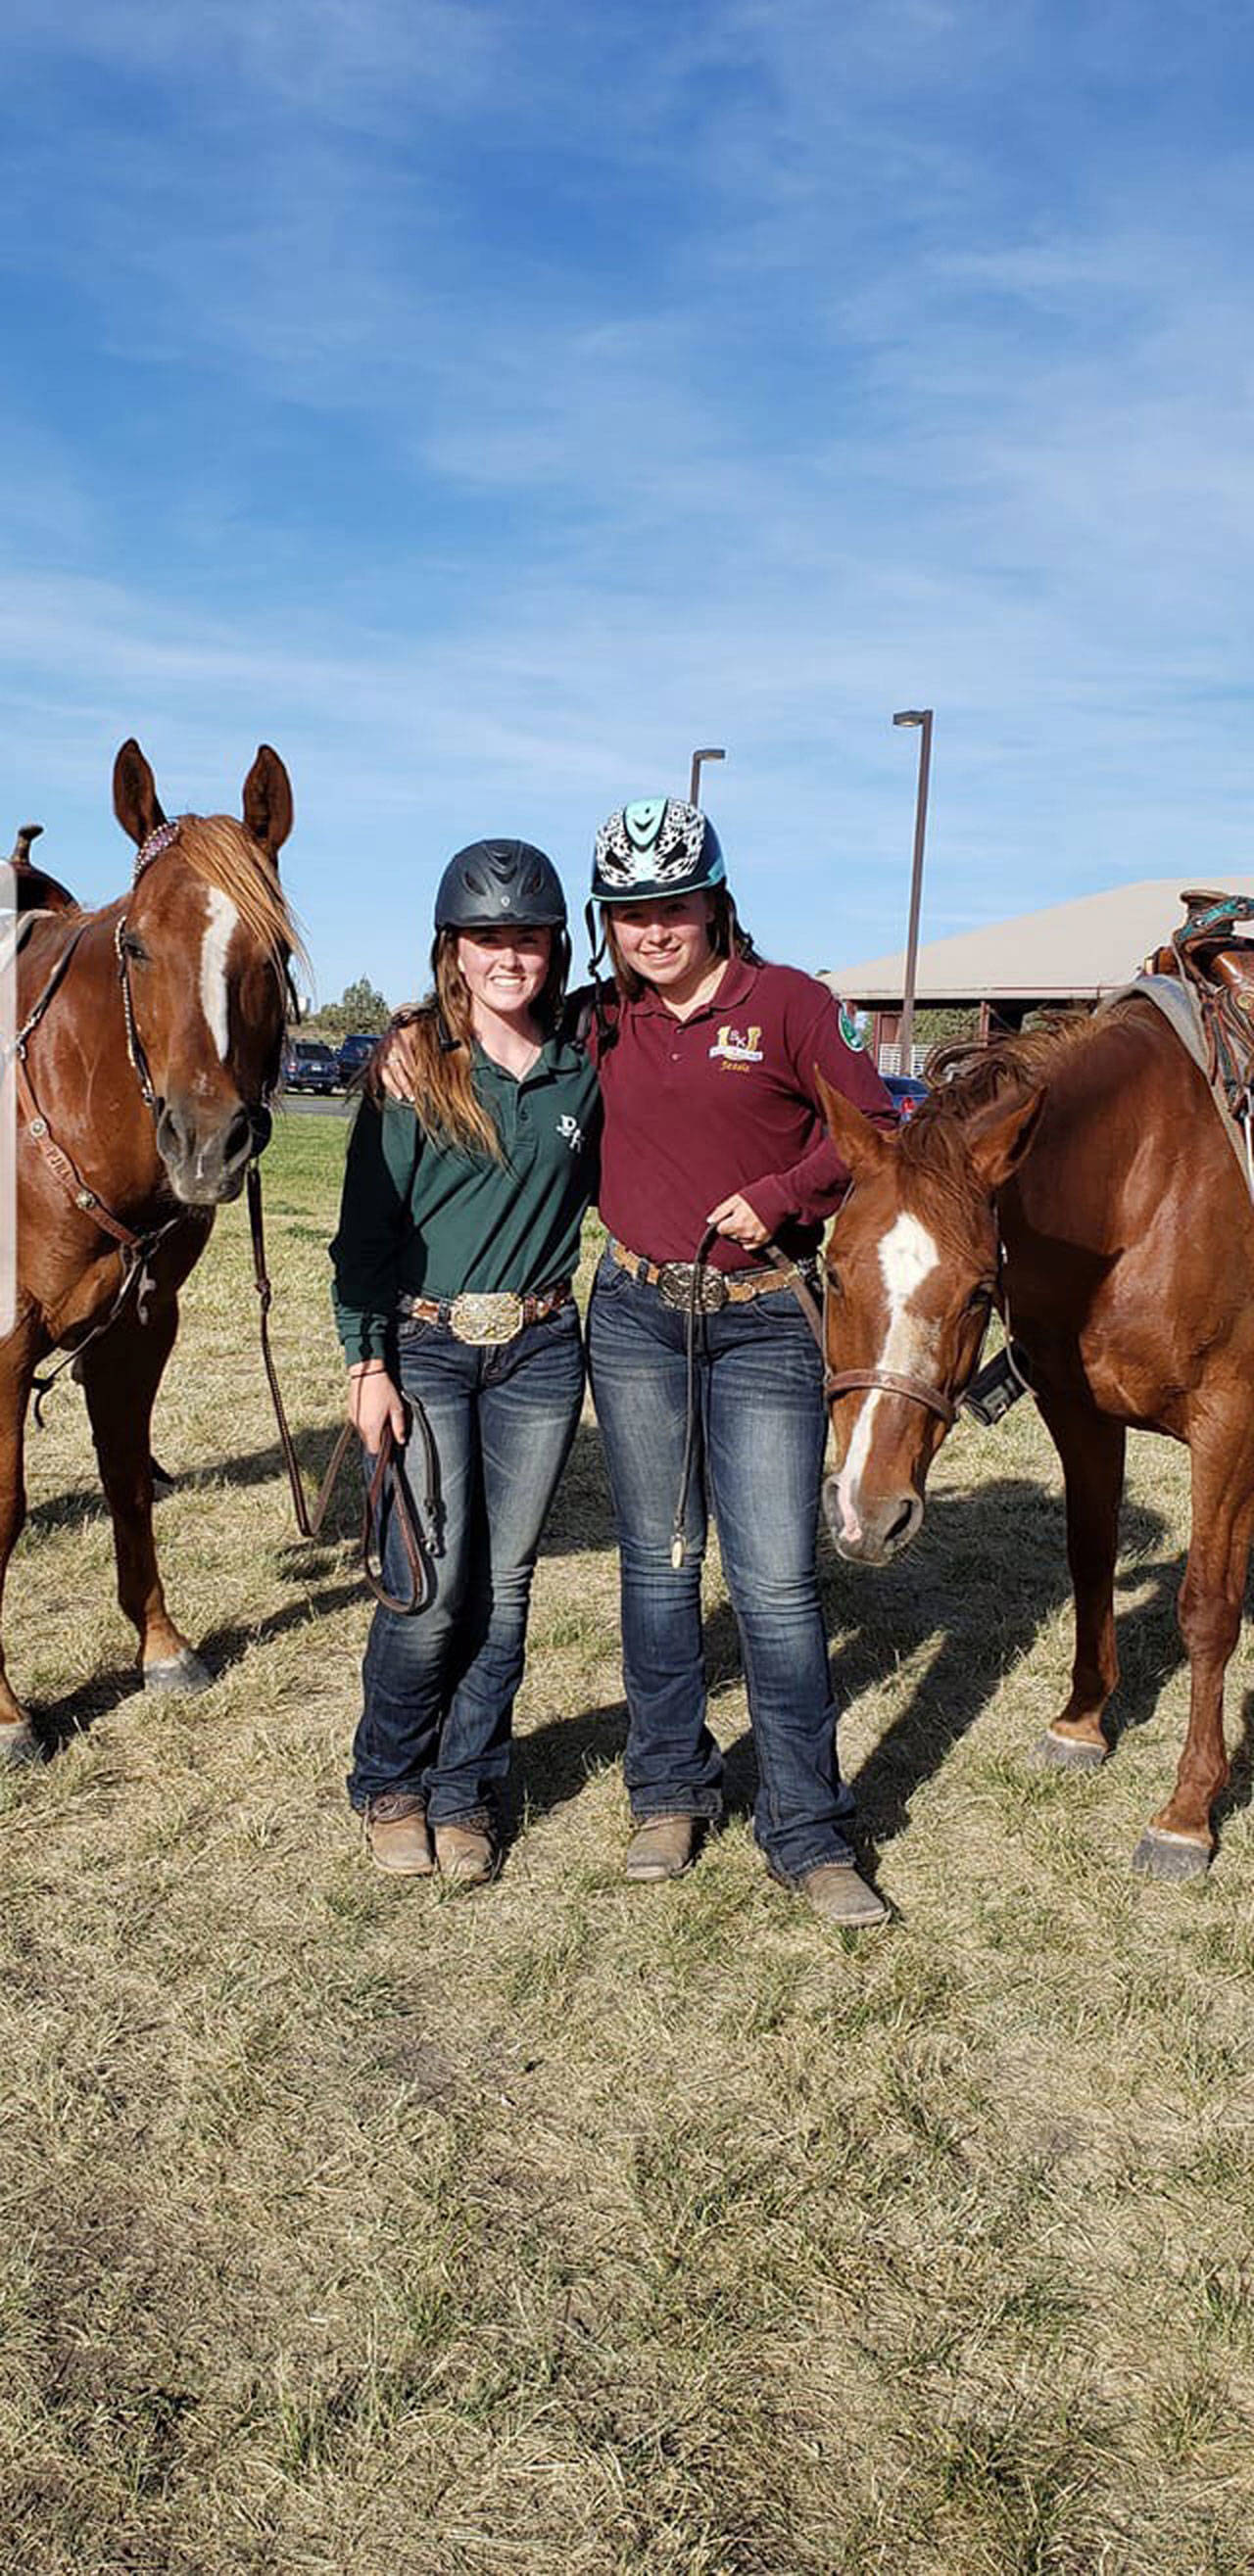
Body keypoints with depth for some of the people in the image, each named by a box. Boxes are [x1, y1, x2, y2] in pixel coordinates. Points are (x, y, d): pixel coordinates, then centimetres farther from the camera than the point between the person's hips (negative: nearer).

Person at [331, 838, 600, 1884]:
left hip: (542, 1354, 3)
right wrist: (368, 1361, -8)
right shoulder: (412, 1066, -2)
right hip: (425, 1350, -3)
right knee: (430, 1586, -4)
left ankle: (464, 1793, 24)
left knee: (503, 1585, 7)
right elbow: (366, 1225, -3)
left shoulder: (582, 1071, 7)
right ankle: (389, 1783, 21)